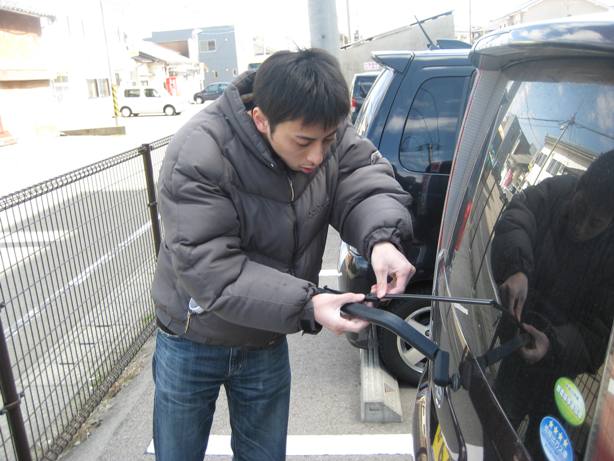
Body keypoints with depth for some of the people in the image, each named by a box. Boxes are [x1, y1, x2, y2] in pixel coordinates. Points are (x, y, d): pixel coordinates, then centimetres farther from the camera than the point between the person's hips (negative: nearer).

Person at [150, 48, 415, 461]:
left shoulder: (329, 135, -14)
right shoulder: (197, 156, -31)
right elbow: (206, 268, -32)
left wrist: (382, 238, -40)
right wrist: (306, 305, -40)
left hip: (267, 343, 4)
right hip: (193, 345, -3)